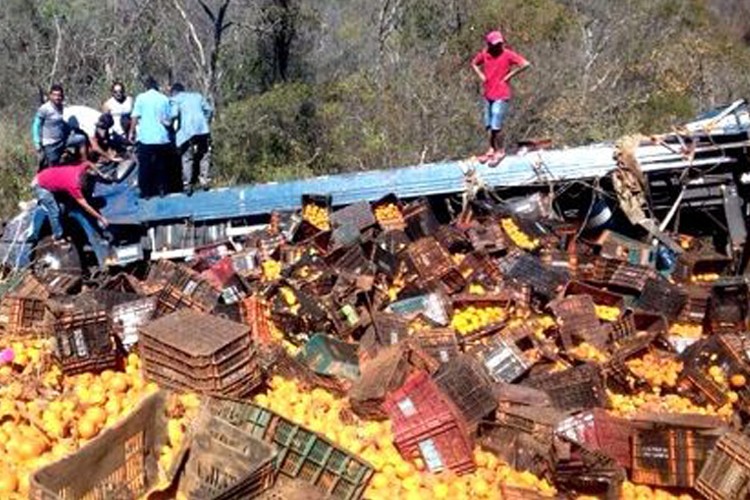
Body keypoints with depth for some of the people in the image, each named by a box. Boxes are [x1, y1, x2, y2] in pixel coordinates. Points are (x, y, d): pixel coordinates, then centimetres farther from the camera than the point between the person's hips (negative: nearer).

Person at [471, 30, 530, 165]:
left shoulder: (507, 54, -11)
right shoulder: (484, 54, 2)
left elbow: (526, 64, -19)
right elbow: (474, 63, 21)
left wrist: (509, 75, -15)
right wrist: (480, 75, 4)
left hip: (501, 96, -5)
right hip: (488, 95, 6)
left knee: (496, 126, -7)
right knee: (489, 126, 12)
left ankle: (500, 151, 9)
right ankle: (491, 150, 27)